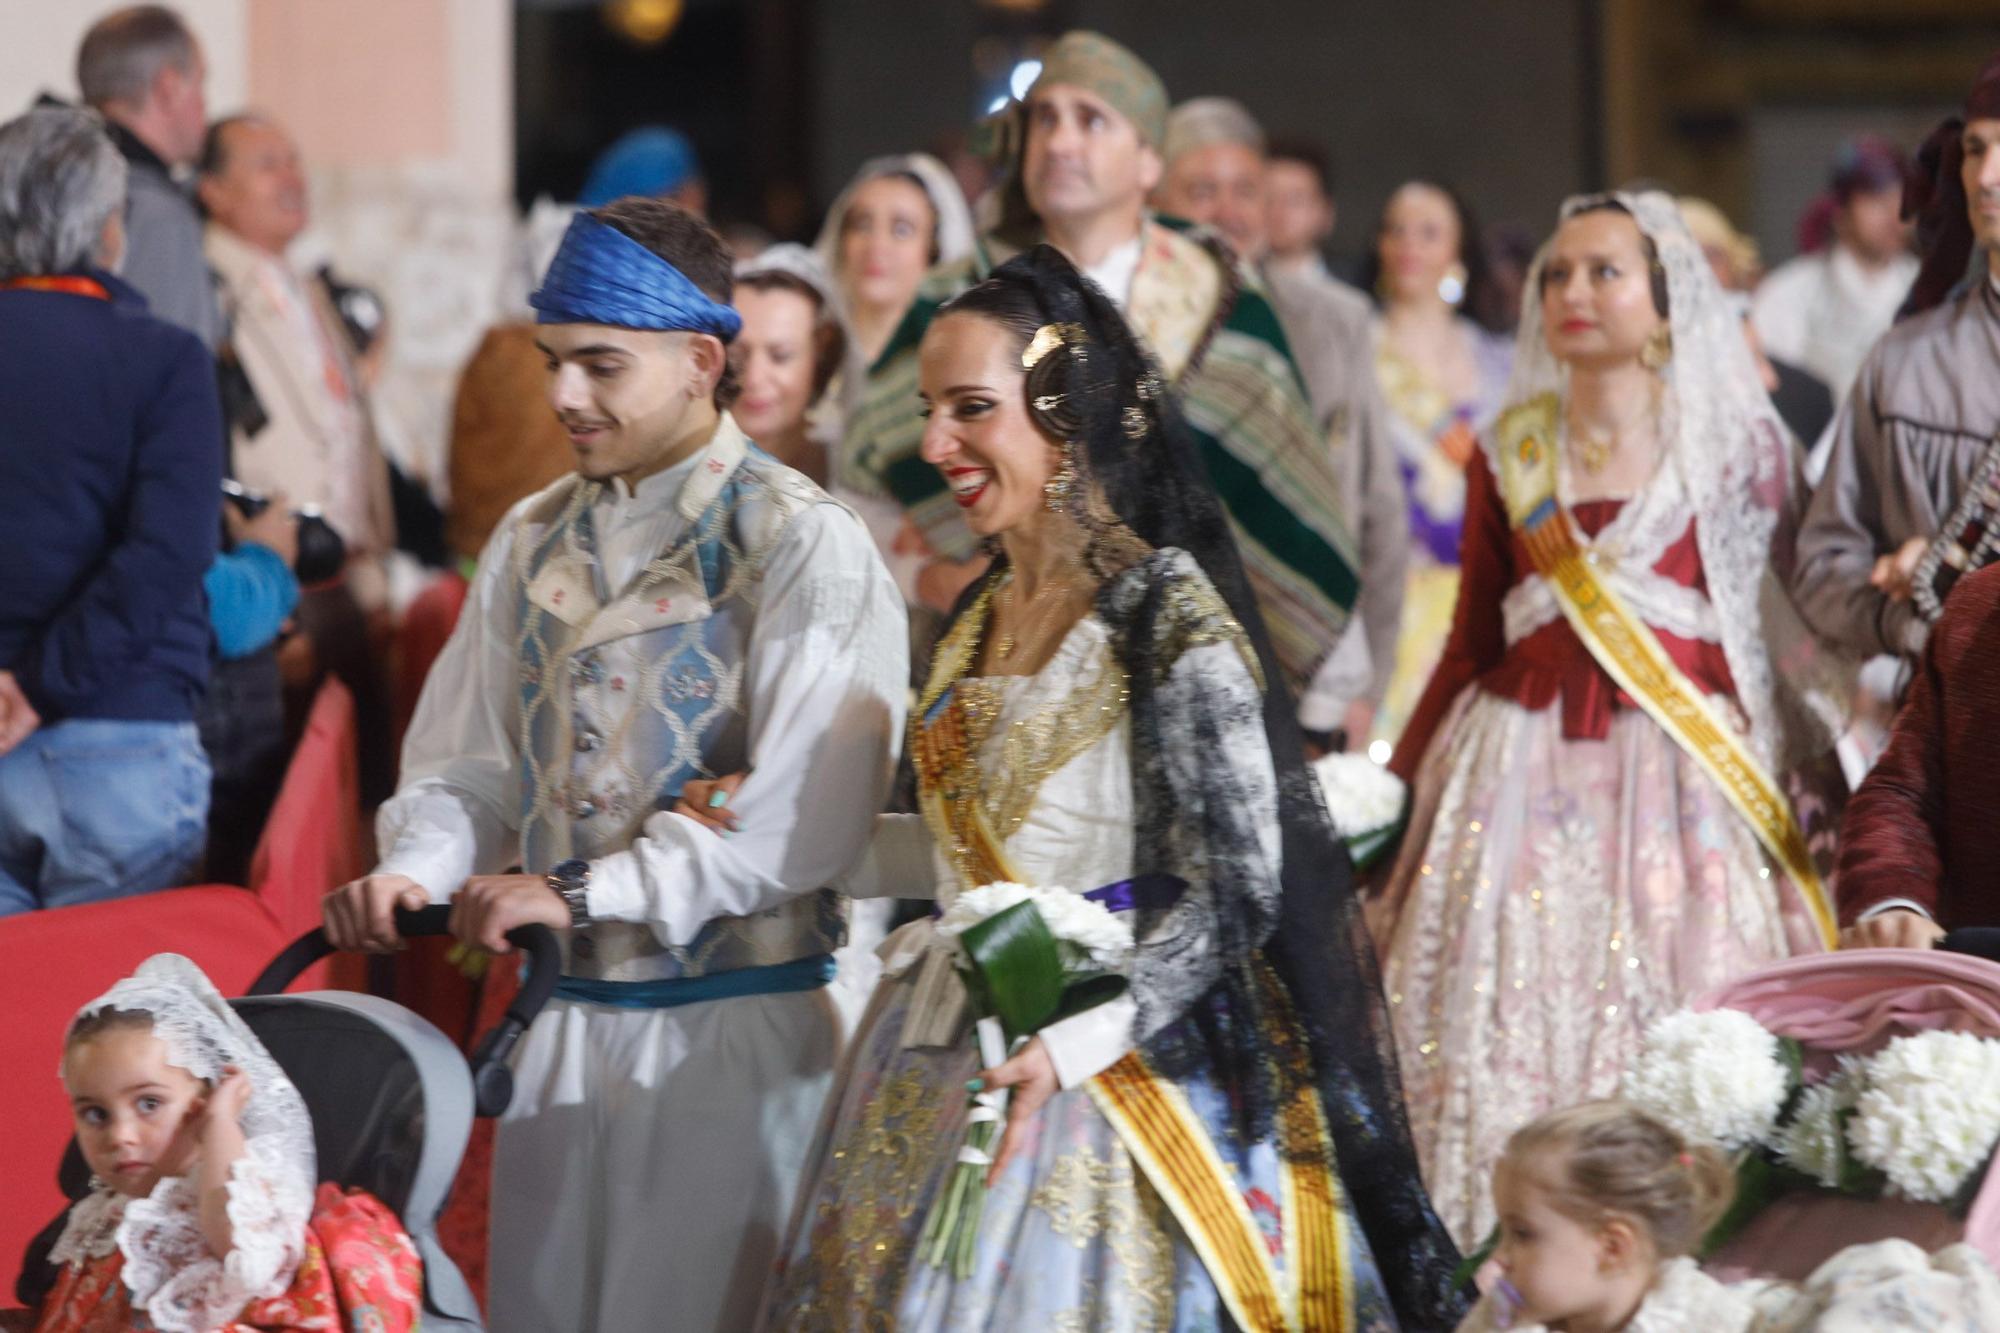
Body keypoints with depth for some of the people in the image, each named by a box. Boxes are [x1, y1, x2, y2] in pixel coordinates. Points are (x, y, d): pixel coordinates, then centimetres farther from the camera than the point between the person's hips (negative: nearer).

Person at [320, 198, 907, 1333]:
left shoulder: (804, 546, -10)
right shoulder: (534, 542, 11)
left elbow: (806, 821, -18)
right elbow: (471, 761, 11)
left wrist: (583, 892, -20)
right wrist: (413, 873, -10)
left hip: (735, 1024, -6)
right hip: (562, 1016, 6)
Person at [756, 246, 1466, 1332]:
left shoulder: (1166, 613, -14)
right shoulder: (984, 614, 10)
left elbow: (1233, 891, -16)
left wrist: (1071, 1045, -26)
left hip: (1109, 1064, -7)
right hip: (945, 1058, 8)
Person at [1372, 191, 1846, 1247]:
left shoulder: (1739, 446, 3)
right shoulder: (1507, 458, 12)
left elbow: (1791, 632, 1)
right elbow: (1471, 643, 15)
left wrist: (1812, 791, -9)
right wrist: (1396, 789, 11)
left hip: (1689, 771, -2)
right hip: (1527, 782, 3)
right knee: (1518, 1037, -2)